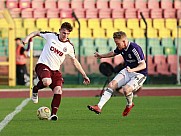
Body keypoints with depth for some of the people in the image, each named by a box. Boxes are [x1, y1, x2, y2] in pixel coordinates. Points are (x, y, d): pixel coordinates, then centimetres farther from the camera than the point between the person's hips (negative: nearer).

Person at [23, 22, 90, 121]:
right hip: (43, 65, -4)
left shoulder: (69, 46, 3)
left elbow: (75, 61, 15)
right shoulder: (51, 36, -4)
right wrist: (28, 37, -7)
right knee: (47, 82, -34)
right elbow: (37, 33, 12)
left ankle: (53, 114, -7)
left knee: (58, 91, -15)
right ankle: (35, 90, 0)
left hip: (55, 70, 4)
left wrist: (84, 75, 15)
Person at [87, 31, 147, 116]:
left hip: (139, 74, -7)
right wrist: (101, 56, 23)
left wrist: (132, 70, -43)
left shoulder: (134, 48, -26)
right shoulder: (121, 48, -2)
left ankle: (129, 104, 6)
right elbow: (113, 53, 24)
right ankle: (99, 107, -14)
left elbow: (143, 65, -28)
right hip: (127, 71, 7)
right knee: (111, 84, -11)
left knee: (126, 89, -28)